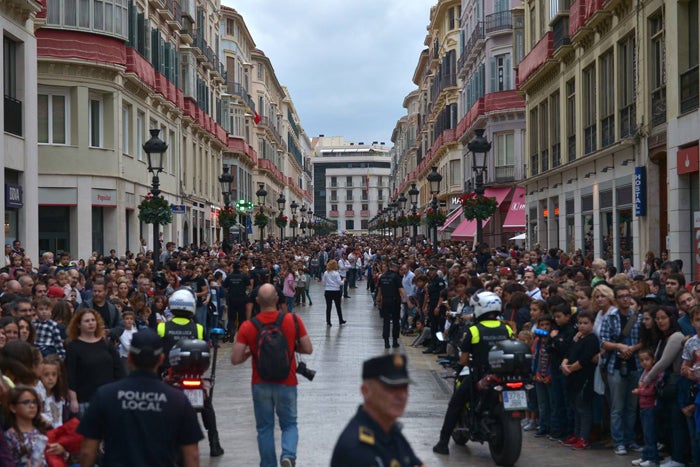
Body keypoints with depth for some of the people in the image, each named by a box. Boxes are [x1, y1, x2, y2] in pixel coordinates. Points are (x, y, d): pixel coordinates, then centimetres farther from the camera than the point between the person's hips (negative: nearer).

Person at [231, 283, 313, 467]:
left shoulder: (247, 327, -11)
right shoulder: (293, 321, -11)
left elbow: (235, 359, -11)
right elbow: (308, 349, -4)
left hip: (261, 384, 0)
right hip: (286, 383, 0)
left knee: (265, 428, 16)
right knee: (289, 424, 14)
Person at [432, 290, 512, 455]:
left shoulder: (473, 331, -8)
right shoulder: (507, 329, 3)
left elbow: (463, 360, -6)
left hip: (480, 376, -3)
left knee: (455, 405, 15)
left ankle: (443, 442, 13)